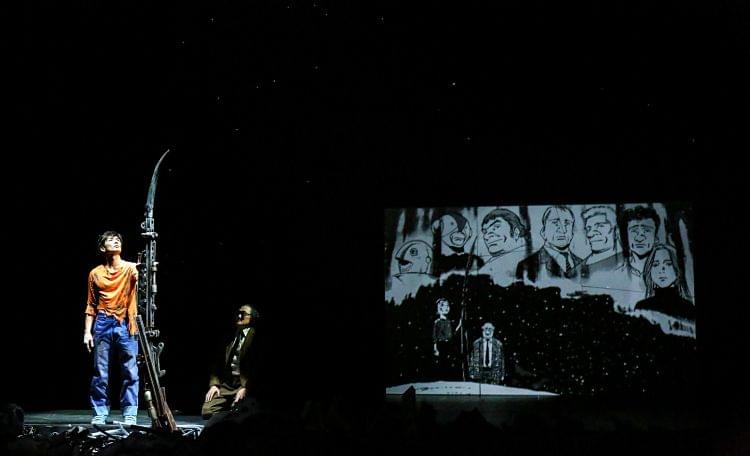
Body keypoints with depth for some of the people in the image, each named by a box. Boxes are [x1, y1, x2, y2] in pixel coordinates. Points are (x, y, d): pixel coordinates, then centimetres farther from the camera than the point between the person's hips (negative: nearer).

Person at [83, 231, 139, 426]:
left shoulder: (131, 268, 4)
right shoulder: (95, 273, 9)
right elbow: (91, 305, 12)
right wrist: (87, 331, 5)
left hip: (125, 325, -1)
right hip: (103, 324, 1)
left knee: (130, 372, -2)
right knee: (100, 373, 3)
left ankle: (129, 415, 5)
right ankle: (100, 414, 11)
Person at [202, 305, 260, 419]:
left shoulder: (255, 337, -3)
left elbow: (256, 366, -10)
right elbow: (218, 362, 16)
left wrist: (245, 388, -18)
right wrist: (214, 384, 2)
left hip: (244, 384, -6)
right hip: (225, 384, 6)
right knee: (207, 411, -11)